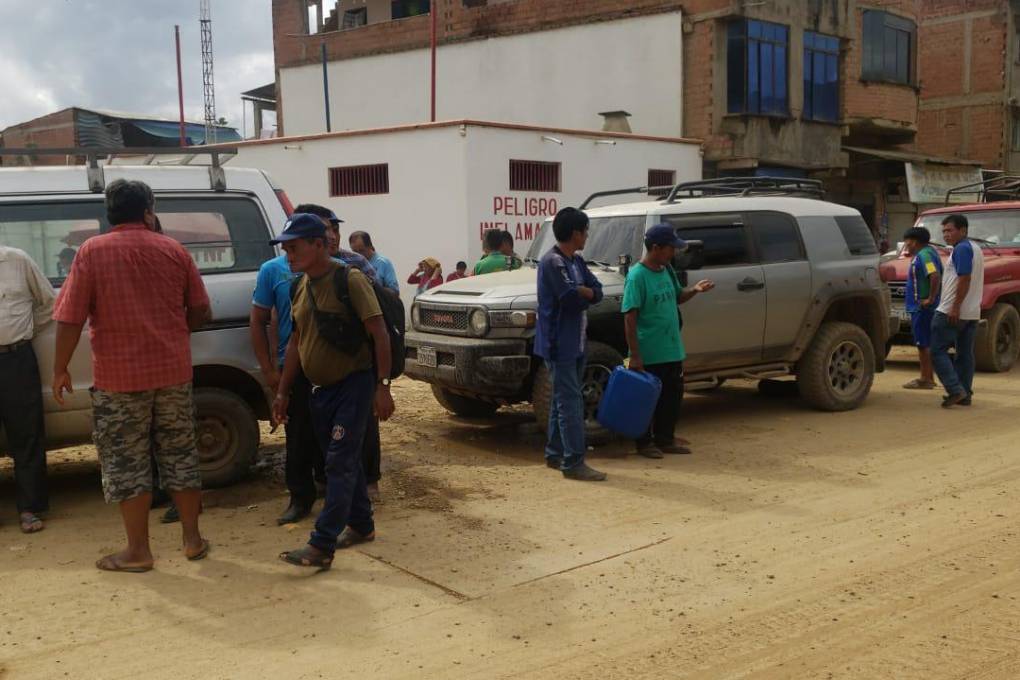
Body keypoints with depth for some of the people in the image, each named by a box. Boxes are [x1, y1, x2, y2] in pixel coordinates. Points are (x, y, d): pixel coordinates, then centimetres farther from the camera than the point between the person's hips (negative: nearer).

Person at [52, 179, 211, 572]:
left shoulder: (92, 251, -5)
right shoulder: (173, 250, 3)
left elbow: (70, 319, -8)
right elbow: (201, 312, 7)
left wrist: (60, 369, 2)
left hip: (119, 377, -3)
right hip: (173, 372, 3)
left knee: (126, 463, 7)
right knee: (179, 455, 14)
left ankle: (138, 551, 12)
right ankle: (193, 539, 21)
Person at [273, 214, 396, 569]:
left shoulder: (349, 280, -14)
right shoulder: (303, 286, 8)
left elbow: (379, 333, -16)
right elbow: (296, 340, 15)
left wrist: (382, 386, -21)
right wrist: (282, 391, 15)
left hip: (354, 384, -7)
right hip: (321, 387, 8)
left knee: (340, 463, -8)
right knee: (344, 459, 16)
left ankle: (322, 546, -8)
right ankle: (360, 524, 31)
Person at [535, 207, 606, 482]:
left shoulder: (576, 261, 14)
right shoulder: (552, 262, -15)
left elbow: (597, 292, 6)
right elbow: (572, 298, -22)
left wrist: (581, 292, -13)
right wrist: (587, 294, -2)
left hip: (575, 342, 9)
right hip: (558, 343, -9)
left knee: (562, 399, 15)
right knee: (570, 402, -10)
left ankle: (555, 454, 24)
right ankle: (574, 463, -8)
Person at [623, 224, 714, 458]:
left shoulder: (667, 270, 6)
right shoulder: (637, 276, -17)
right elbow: (630, 318, -18)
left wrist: (694, 290, 1)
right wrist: (634, 355, -21)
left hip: (672, 350, 8)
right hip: (649, 353, -8)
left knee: (673, 395, 15)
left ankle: (665, 439, 29)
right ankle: (644, 443, 19)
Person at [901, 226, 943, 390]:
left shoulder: (924, 255, -17)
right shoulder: (929, 252, 15)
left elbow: (935, 276, -30)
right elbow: (936, 276, 21)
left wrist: (931, 299, -24)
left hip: (922, 307, -10)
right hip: (922, 307, 10)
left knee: (923, 344, -5)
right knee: (926, 343, 16)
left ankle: (925, 380, 0)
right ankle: (929, 377, 23)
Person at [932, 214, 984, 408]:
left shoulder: (962, 249, -12)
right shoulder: (975, 248, 20)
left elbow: (964, 279, -21)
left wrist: (955, 308, -23)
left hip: (952, 312, -10)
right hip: (972, 312, 10)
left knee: (938, 351, -7)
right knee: (965, 354, 11)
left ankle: (955, 390, -14)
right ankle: (965, 394, 13)